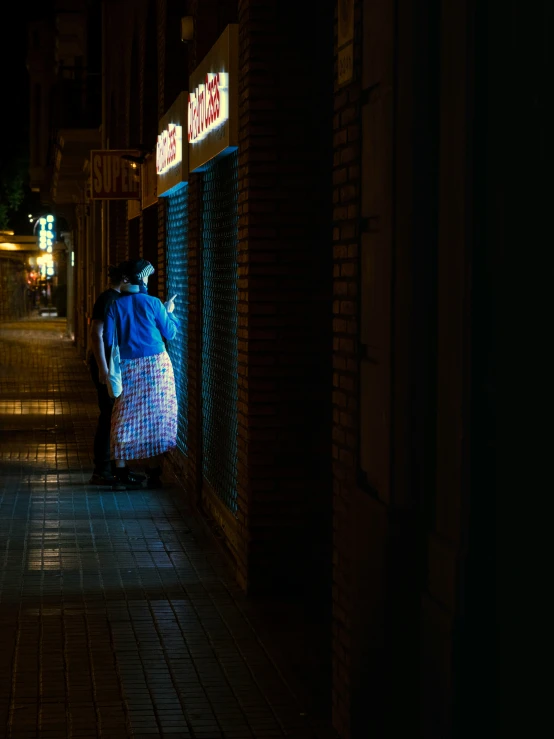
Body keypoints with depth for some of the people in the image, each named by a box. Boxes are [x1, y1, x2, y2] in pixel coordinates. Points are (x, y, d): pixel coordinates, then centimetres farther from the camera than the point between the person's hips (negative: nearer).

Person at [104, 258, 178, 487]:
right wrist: (170, 312, 19)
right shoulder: (153, 303, -5)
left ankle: (121, 471, 10)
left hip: (126, 368, 2)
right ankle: (154, 473, 3)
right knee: (155, 417, 3)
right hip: (155, 365, -2)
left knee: (125, 418, 9)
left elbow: (108, 340, -1)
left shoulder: (115, 306, -1)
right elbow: (169, 334, 4)